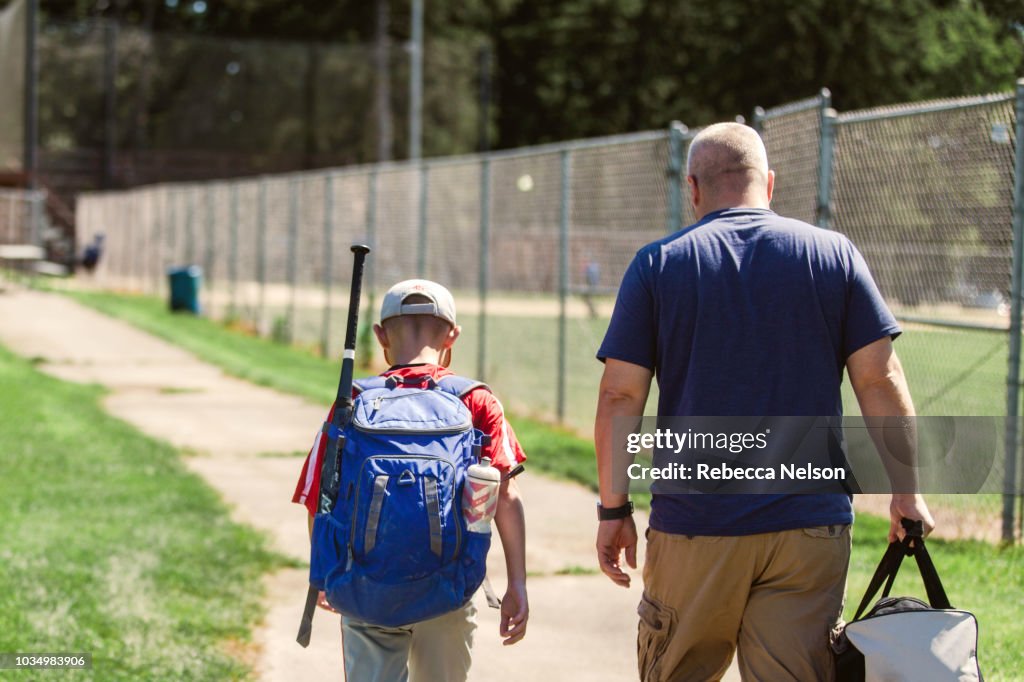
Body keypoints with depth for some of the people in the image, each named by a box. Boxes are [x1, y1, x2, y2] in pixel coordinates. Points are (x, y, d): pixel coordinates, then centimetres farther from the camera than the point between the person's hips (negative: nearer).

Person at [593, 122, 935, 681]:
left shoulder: (656, 265, 2)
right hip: (810, 526, 1)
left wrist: (614, 510, 5)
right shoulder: (834, 254, 4)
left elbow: (620, 398, -2)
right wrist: (906, 493, 8)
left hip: (693, 528, 0)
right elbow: (880, 383, 0)